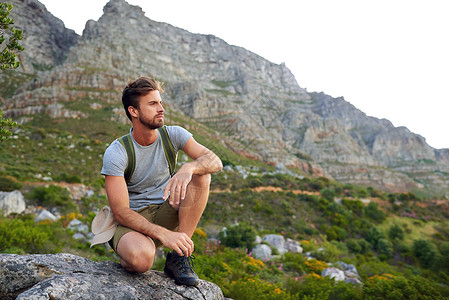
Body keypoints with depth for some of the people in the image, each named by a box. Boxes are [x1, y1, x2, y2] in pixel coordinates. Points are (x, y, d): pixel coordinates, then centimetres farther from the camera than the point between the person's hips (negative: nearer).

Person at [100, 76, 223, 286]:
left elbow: (215, 161, -19)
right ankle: (126, 255, 2)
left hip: (166, 214, 4)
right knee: (141, 258, -39)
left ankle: (178, 258, -17)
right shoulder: (115, 153, -17)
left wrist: (188, 168, -42)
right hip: (132, 220, -4)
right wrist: (163, 234, -34)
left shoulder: (172, 135, -6)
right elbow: (120, 212, -21)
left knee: (201, 175, -23)